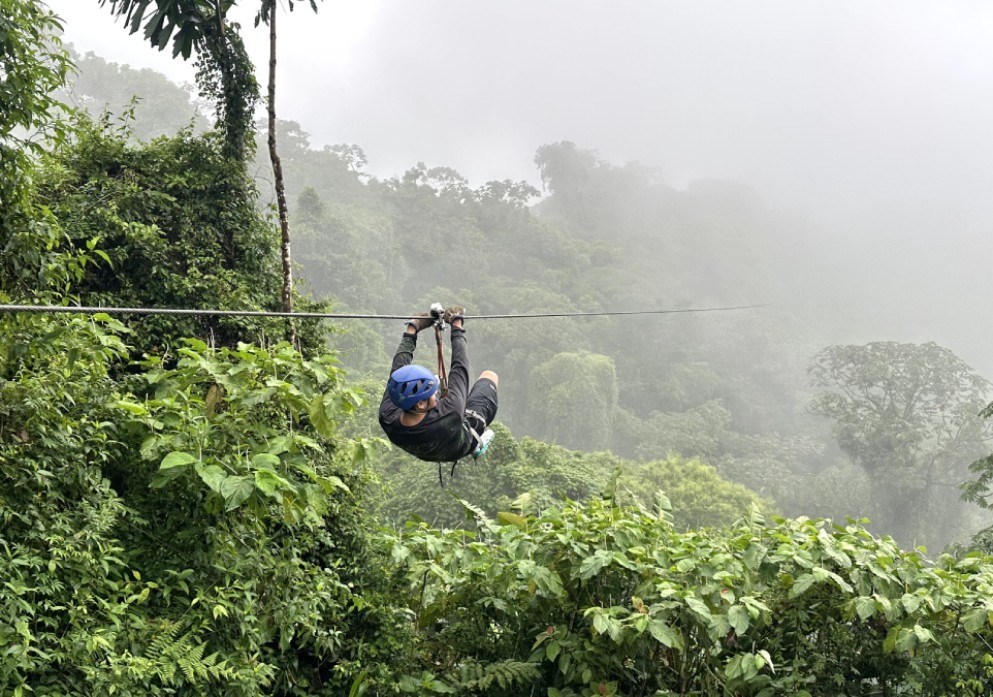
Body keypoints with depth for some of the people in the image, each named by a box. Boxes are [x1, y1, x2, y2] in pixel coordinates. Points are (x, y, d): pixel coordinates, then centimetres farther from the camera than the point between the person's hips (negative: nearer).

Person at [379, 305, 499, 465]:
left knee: (432, 381, 23)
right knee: (489, 376, 14)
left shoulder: (387, 418, -38)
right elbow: (460, 368, -35)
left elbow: (398, 368, -23)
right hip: (464, 445, -4)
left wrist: (411, 331, -13)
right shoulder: (449, 414, -49)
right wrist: (457, 326, -23)